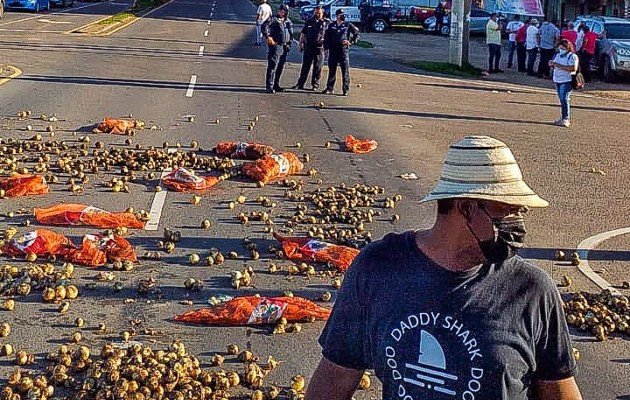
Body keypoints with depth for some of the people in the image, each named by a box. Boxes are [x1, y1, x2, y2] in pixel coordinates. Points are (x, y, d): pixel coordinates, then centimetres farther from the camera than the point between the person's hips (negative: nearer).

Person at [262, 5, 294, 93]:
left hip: (285, 47, 7)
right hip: (276, 46, -7)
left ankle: (276, 85, 21)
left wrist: (289, 44, 15)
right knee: (272, 66, -12)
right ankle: (269, 86, -14)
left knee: (280, 67, 12)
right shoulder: (273, 19, -4)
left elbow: (291, 34, 25)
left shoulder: (288, 22, 16)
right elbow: (265, 26, -17)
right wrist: (268, 37, -26)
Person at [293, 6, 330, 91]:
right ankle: (300, 84, 10)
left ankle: (315, 85, 10)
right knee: (305, 66, 5)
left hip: (320, 48, -2)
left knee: (317, 68, 2)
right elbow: (303, 34, 16)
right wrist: (300, 45, 10)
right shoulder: (309, 22, 11)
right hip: (308, 48, 2)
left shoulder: (327, 22, 2)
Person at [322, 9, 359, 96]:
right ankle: (330, 88, 14)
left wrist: (350, 41, -6)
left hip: (344, 50, -3)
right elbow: (326, 37, 18)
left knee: (345, 71, -3)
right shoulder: (331, 26, 10)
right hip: (332, 50, 3)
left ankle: (346, 89, 2)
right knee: (331, 70, 7)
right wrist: (326, 46, 8)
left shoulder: (348, 25, 2)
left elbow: (356, 34, 7)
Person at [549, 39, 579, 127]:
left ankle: (566, 119, -14)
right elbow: (554, 66, 24)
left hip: (567, 81, -7)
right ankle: (563, 118, 15)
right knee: (561, 100, 10)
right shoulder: (558, 55, 15)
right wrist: (552, 64, -2)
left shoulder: (572, 57, -8)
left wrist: (559, 65, -23)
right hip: (557, 80, 7)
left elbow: (573, 68, -22)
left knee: (564, 99, -15)